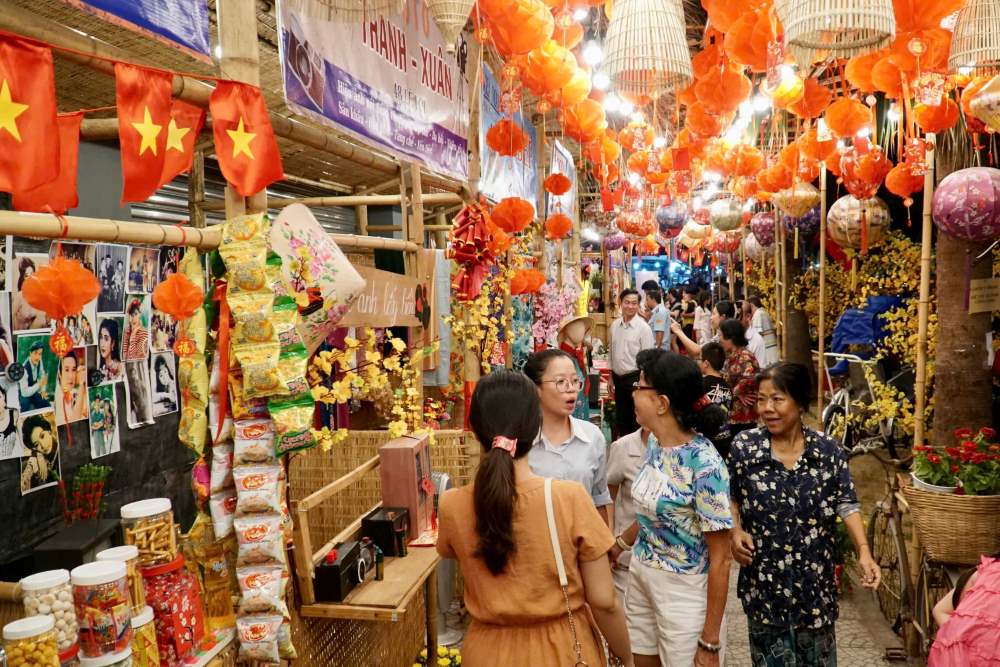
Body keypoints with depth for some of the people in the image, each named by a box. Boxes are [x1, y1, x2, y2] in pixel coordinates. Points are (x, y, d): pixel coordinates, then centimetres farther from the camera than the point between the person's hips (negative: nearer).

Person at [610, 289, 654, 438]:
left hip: (635, 378, -5)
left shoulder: (643, 328, -12)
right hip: (618, 377, 6)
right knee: (621, 417, 17)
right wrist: (611, 377, 13)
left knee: (637, 418, 5)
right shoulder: (614, 325, 4)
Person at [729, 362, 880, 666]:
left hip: (814, 577, 1)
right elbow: (731, 498, 5)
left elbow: (846, 504, -4)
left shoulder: (828, 450, -5)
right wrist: (735, 532, -12)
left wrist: (864, 552, -16)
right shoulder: (744, 446, -6)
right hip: (764, 578, -1)